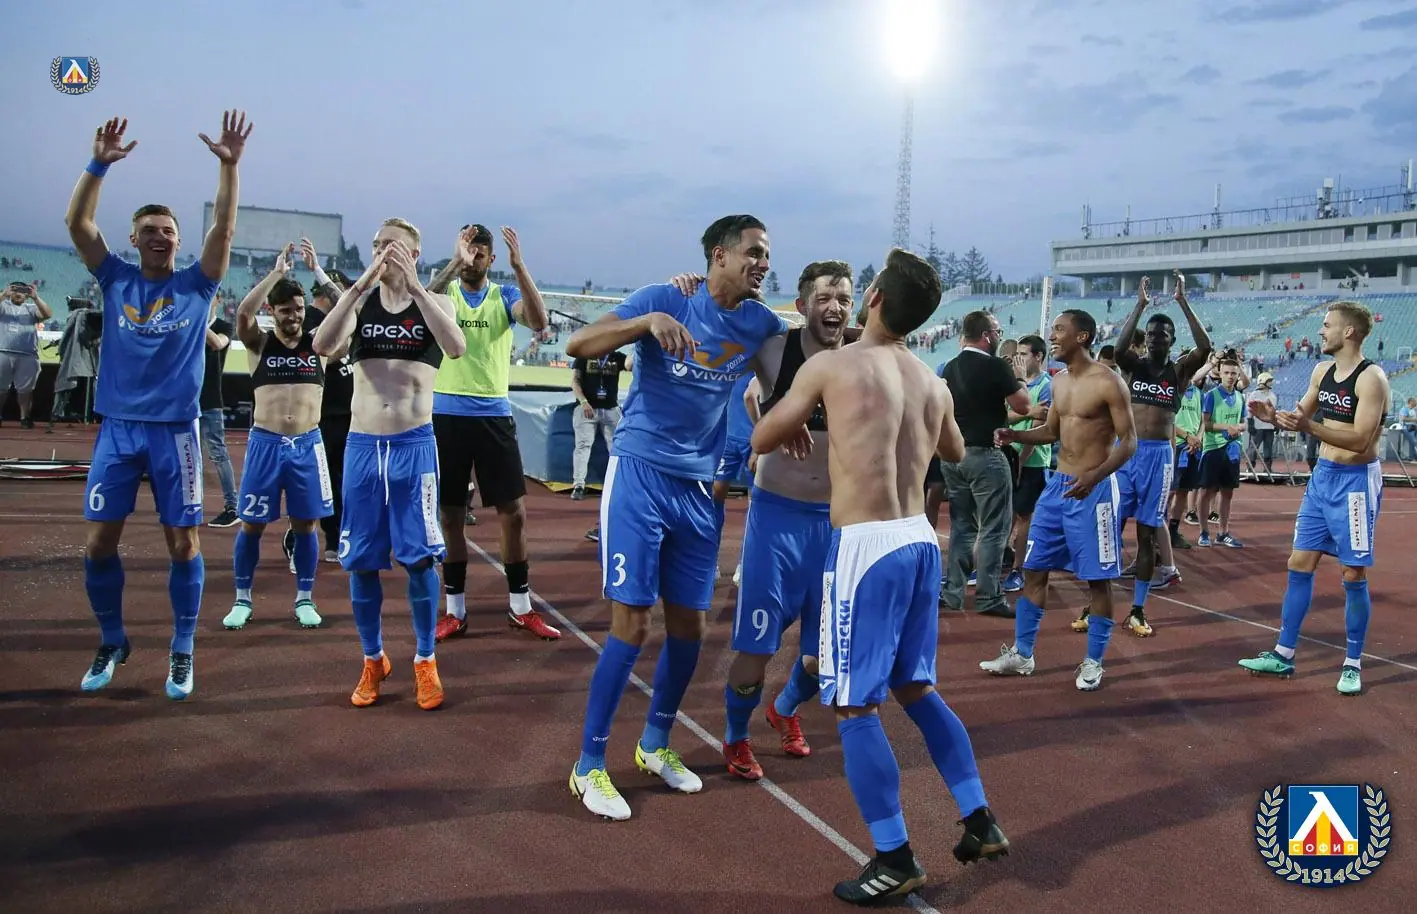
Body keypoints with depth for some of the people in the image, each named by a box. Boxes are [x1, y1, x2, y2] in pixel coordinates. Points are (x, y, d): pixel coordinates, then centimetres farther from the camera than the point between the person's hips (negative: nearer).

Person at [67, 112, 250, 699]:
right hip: (117, 428, 2)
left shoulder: (196, 285, 2)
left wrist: (229, 165, -17)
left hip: (175, 430, -1)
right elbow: (76, 223, -4)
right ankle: (112, 643, 22)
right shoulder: (115, 280, 6)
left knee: (183, 543, 1)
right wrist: (99, 165, -15)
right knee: (99, 541, 3)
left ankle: (182, 651, 15)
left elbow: (224, 227, -8)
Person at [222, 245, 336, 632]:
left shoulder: (319, 343, 5)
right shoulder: (259, 343, 3)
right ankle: (242, 600, 19)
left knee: (306, 524, 6)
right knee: (251, 524, 6)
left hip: (307, 445, 1)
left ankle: (304, 599, 18)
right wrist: (277, 272, -17)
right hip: (265, 443, 0)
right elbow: (242, 313, -17)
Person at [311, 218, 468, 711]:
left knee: (420, 558, -1)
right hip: (362, 446, 2)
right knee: (361, 561, 7)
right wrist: (362, 283, -21)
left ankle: (425, 660, 16)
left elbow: (456, 347, -20)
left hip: (414, 446, -2)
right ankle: (373, 660, 23)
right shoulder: (358, 301, 6)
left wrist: (413, 285, -24)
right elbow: (323, 346, -13)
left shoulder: (435, 303, 2)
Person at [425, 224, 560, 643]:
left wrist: (520, 265, -23)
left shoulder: (505, 295, 5)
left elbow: (538, 322, -15)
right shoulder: (444, 291, 3)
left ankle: (520, 607, 15)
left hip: (494, 414, 1)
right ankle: (455, 610, 18)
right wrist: (453, 263, -31)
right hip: (447, 414, 0)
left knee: (514, 512, 2)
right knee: (450, 515, 6)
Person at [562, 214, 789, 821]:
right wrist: (649, 321, -30)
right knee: (632, 622, -7)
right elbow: (577, 346, -16)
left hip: (699, 488, 5)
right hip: (640, 475, -5)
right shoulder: (664, 300, -9)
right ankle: (589, 765, 7)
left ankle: (656, 744, 32)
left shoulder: (760, 324, 6)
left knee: (689, 625, 10)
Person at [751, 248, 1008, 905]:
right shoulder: (933, 383, 9)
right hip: (920, 539, 7)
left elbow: (761, 441, 5)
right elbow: (956, 453, 30)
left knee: (854, 708, 4)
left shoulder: (831, 366, -7)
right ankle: (980, 822, 28)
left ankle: (895, 861, 11)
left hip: (866, 545, -7)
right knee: (917, 688, 22)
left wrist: (797, 428, 25)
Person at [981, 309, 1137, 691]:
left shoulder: (1108, 382, -13)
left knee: (1098, 579, 2)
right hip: (1058, 485, 8)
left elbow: (1129, 441, -15)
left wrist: (1094, 476, -29)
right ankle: (1021, 653, 19)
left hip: (1094, 489, -8)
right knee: (1033, 569, 9)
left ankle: (1093, 662, 15)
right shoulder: (1059, 381, 10)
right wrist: (1015, 435, 2)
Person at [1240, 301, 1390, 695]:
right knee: (1299, 565, 8)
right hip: (1321, 476, 8)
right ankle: (1283, 655, 16)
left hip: (1355, 481, -7)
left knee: (1353, 575, 1)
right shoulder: (1322, 371, 6)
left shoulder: (1371, 378, -17)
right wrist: (1274, 416, -3)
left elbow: (1361, 440, -25)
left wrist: (1309, 427, -34)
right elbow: (1302, 417, 17)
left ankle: (1353, 664, 14)